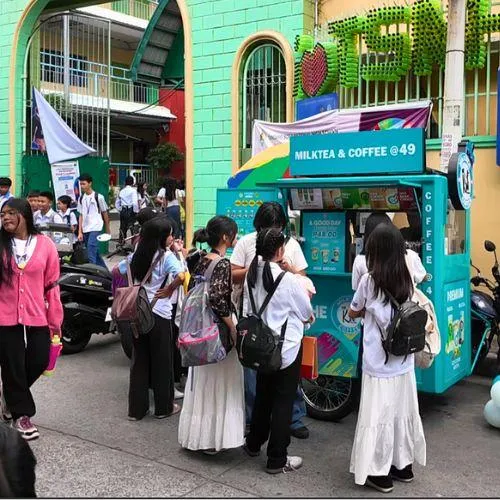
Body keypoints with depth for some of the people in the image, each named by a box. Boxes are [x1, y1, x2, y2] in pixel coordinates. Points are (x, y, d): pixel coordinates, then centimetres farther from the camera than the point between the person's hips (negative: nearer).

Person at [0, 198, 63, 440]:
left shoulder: (45, 245, -2)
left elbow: (52, 285, 1)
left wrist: (55, 320, 2)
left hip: (37, 317, 1)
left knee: (39, 362, 8)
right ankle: (21, 414, 23)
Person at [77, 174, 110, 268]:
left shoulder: (98, 197, -4)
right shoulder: (81, 198, 9)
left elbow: (105, 213, 4)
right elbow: (81, 216, 10)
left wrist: (107, 229, 9)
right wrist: (80, 232, 5)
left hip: (95, 228, -6)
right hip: (85, 229, 6)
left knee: (91, 252, -18)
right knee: (95, 253, 13)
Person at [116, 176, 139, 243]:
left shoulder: (121, 191, 12)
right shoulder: (133, 190, -6)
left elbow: (117, 203, 14)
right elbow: (135, 202, -17)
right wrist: (136, 212, -9)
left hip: (123, 211, 6)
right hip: (130, 211, -6)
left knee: (123, 228, 13)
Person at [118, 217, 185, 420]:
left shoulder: (136, 255, 6)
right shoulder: (166, 256, -12)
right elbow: (181, 276, -28)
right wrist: (169, 290, -13)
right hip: (158, 314, -5)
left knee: (139, 360, 13)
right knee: (161, 361, 9)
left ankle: (137, 409, 18)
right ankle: (164, 407, 20)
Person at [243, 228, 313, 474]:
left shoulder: (252, 275, -3)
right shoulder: (288, 280, -19)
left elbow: (247, 310, 2)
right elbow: (307, 312, -5)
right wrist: (307, 317, 16)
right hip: (287, 347, -6)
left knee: (263, 395, 22)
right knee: (283, 401, 4)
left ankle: (253, 444, 38)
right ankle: (277, 460, 12)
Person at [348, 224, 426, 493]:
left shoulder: (369, 280, -11)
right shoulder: (407, 279, 2)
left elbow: (353, 313, 3)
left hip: (379, 364, -5)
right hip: (404, 361, 5)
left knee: (378, 415, 4)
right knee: (403, 412, 16)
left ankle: (380, 473, 12)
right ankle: (403, 464, 29)